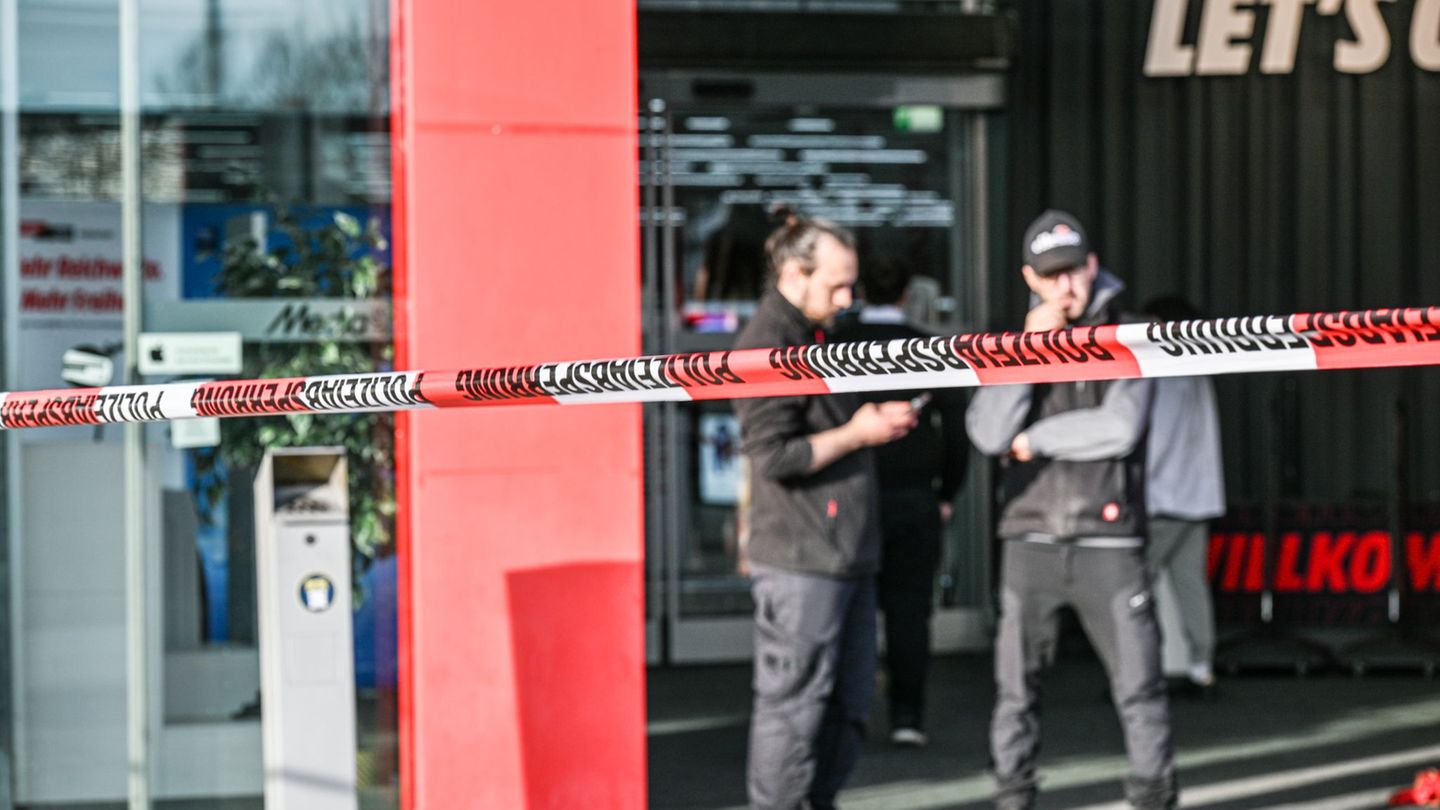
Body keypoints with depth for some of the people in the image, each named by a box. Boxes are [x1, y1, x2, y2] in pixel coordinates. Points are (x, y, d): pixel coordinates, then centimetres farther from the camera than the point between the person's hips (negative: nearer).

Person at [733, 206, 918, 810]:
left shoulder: (811, 337, 18)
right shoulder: (765, 345, -13)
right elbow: (774, 455, -21)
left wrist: (879, 421, 13)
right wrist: (856, 434, -13)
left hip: (846, 552, 10)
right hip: (800, 559, -10)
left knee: (849, 701, 12)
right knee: (794, 703, -6)